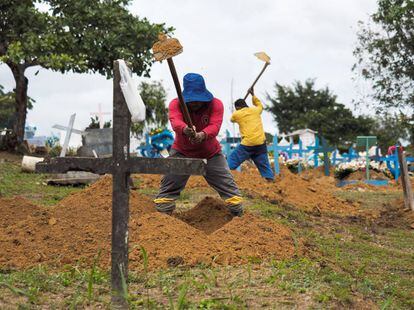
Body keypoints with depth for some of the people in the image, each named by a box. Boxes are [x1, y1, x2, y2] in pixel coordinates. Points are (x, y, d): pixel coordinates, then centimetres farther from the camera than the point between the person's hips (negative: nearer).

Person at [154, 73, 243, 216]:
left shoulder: (215, 104, -17)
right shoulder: (176, 104, -17)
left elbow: (215, 125, -34)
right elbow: (175, 121, -39)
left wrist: (203, 135, -57)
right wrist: (185, 129, -63)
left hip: (211, 153, 0)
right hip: (182, 152, 0)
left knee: (228, 185, -1)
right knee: (168, 186, -3)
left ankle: (238, 215, 16)